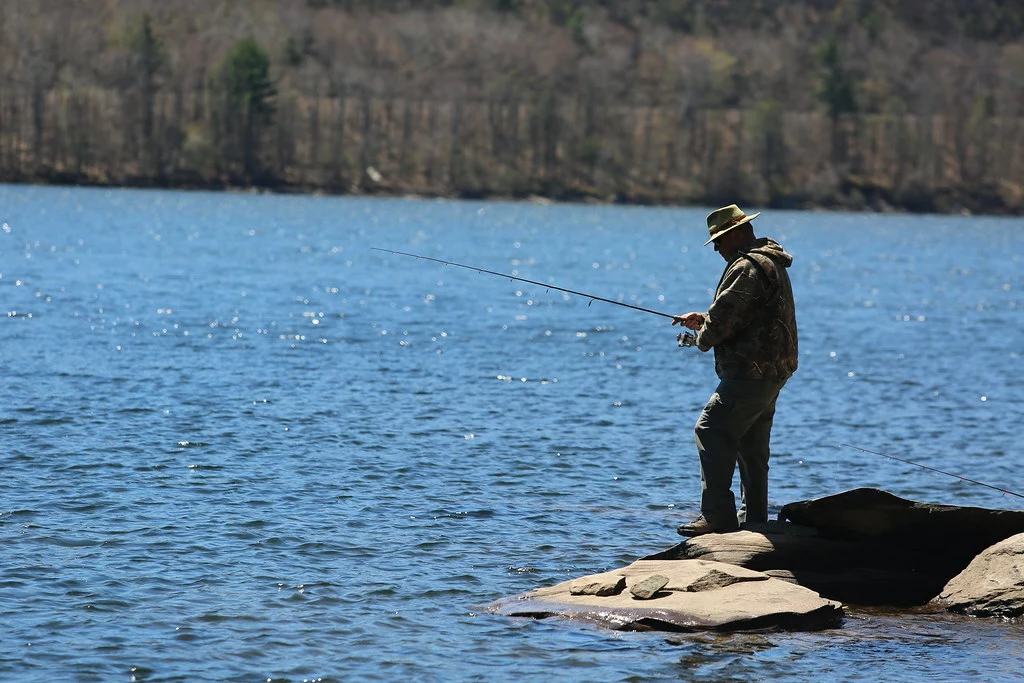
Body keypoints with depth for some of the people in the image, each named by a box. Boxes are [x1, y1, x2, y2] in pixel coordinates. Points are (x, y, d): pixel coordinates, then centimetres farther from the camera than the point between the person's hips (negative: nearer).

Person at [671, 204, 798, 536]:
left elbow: (727, 313, -20)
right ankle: (754, 518, 19)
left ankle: (717, 515, -20)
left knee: (712, 431, -14)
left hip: (751, 370, -11)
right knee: (752, 446, 15)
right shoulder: (771, 263, 21)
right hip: (773, 372, 11)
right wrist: (702, 320, 22)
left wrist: (704, 338, -1)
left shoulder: (747, 267, -14)